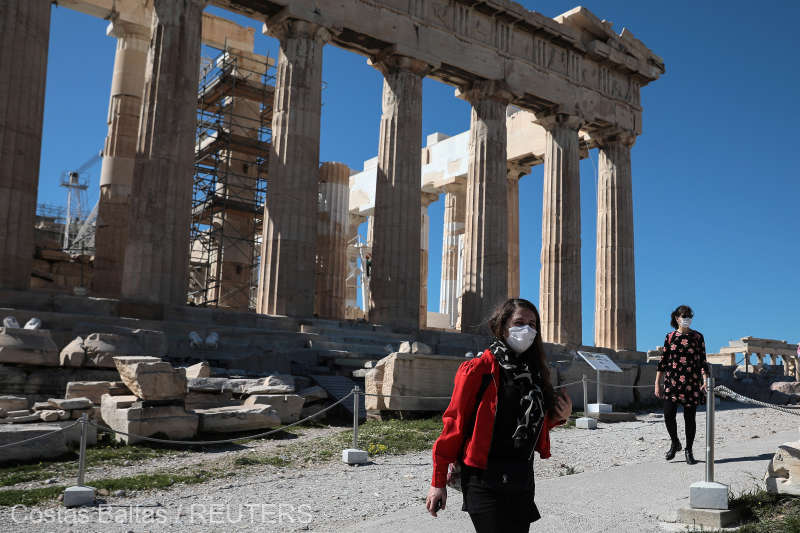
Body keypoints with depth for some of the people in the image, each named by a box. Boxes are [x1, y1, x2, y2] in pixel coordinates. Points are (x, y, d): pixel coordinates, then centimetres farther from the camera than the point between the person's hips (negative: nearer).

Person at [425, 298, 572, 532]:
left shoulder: (534, 373, 12)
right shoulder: (478, 369, -9)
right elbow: (454, 424, -10)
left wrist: (559, 417, 1)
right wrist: (438, 482, -10)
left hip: (523, 480, 7)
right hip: (485, 481, -7)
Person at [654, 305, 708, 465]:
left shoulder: (697, 337, 5)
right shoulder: (670, 337, 7)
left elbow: (702, 361, 4)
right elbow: (663, 361, 9)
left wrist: (705, 381, -7)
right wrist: (657, 383, 6)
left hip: (691, 383, 0)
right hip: (672, 381, 0)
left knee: (690, 417, 3)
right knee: (668, 415, -7)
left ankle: (688, 450, 19)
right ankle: (674, 443, 19)